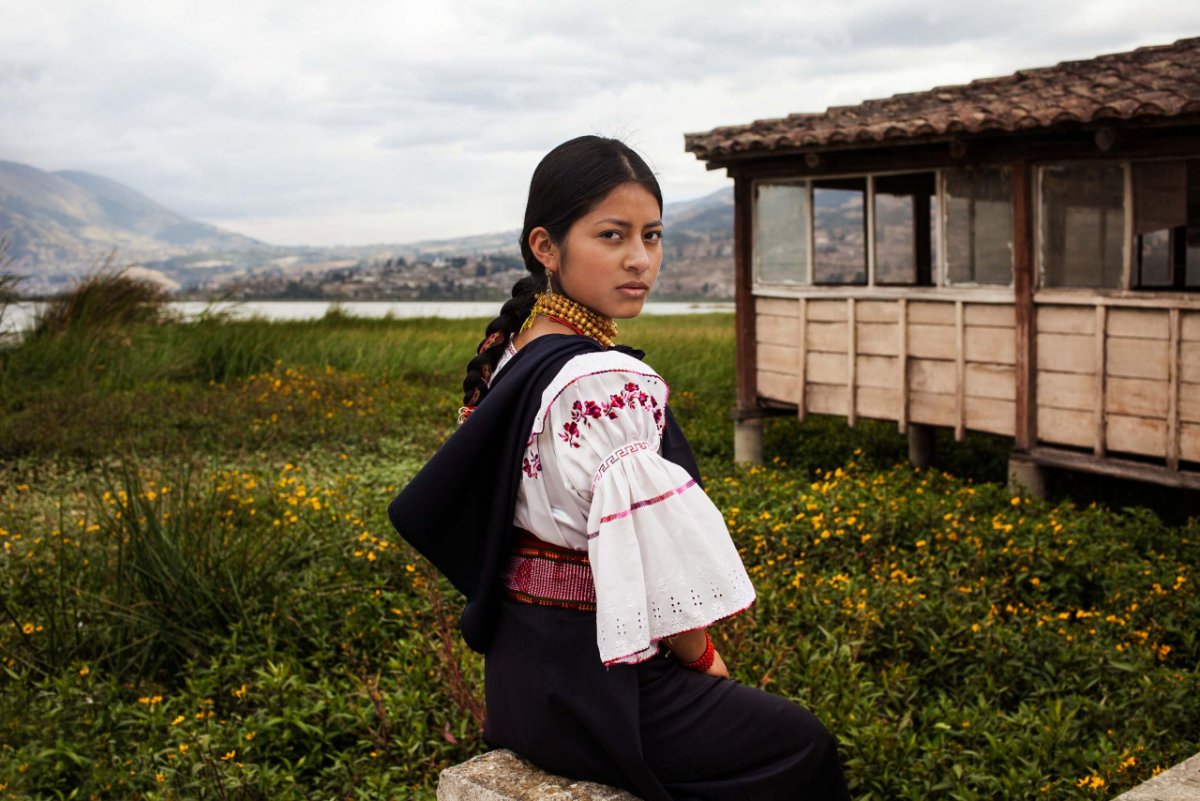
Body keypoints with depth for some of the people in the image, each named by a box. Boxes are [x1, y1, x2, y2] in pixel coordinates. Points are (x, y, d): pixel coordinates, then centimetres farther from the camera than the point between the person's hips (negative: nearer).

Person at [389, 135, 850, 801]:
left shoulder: (512, 354, 3)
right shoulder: (607, 385, -26)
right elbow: (657, 564, -24)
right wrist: (703, 658, -2)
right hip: (589, 687, -9)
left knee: (761, 713, 29)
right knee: (802, 744, 13)